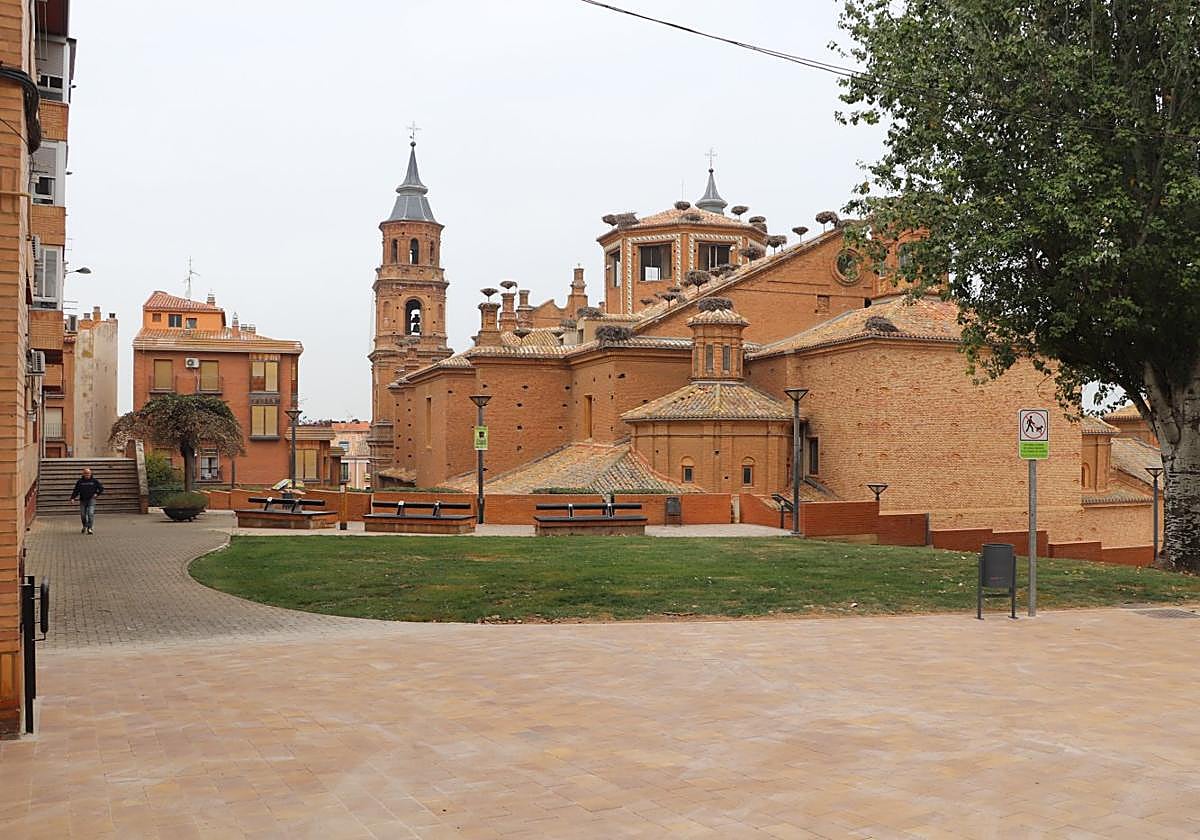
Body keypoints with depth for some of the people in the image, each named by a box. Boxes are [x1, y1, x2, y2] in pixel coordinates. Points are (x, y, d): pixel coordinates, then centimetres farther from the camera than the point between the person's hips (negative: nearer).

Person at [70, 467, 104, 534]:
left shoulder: (94, 481, 3)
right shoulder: (80, 482, 5)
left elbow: (101, 488, 9)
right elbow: (76, 491, 5)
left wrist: (97, 494, -2)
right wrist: (72, 498, -6)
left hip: (91, 500, -2)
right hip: (83, 500, 2)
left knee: (91, 514, -14)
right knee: (83, 515, 7)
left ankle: (89, 528, -13)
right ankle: (84, 526, 31)